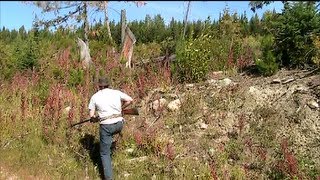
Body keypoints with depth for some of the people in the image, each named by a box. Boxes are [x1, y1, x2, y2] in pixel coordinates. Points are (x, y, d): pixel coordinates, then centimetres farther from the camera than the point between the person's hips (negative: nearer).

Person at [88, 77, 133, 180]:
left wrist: (96, 119, 24)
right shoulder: (116, 92, 6)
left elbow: (91, 115, 3)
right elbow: (130, 100, 2)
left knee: (105, 153, 8)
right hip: (119, 124, 2)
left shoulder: (95, 97, 4)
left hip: (106, 125, -2)